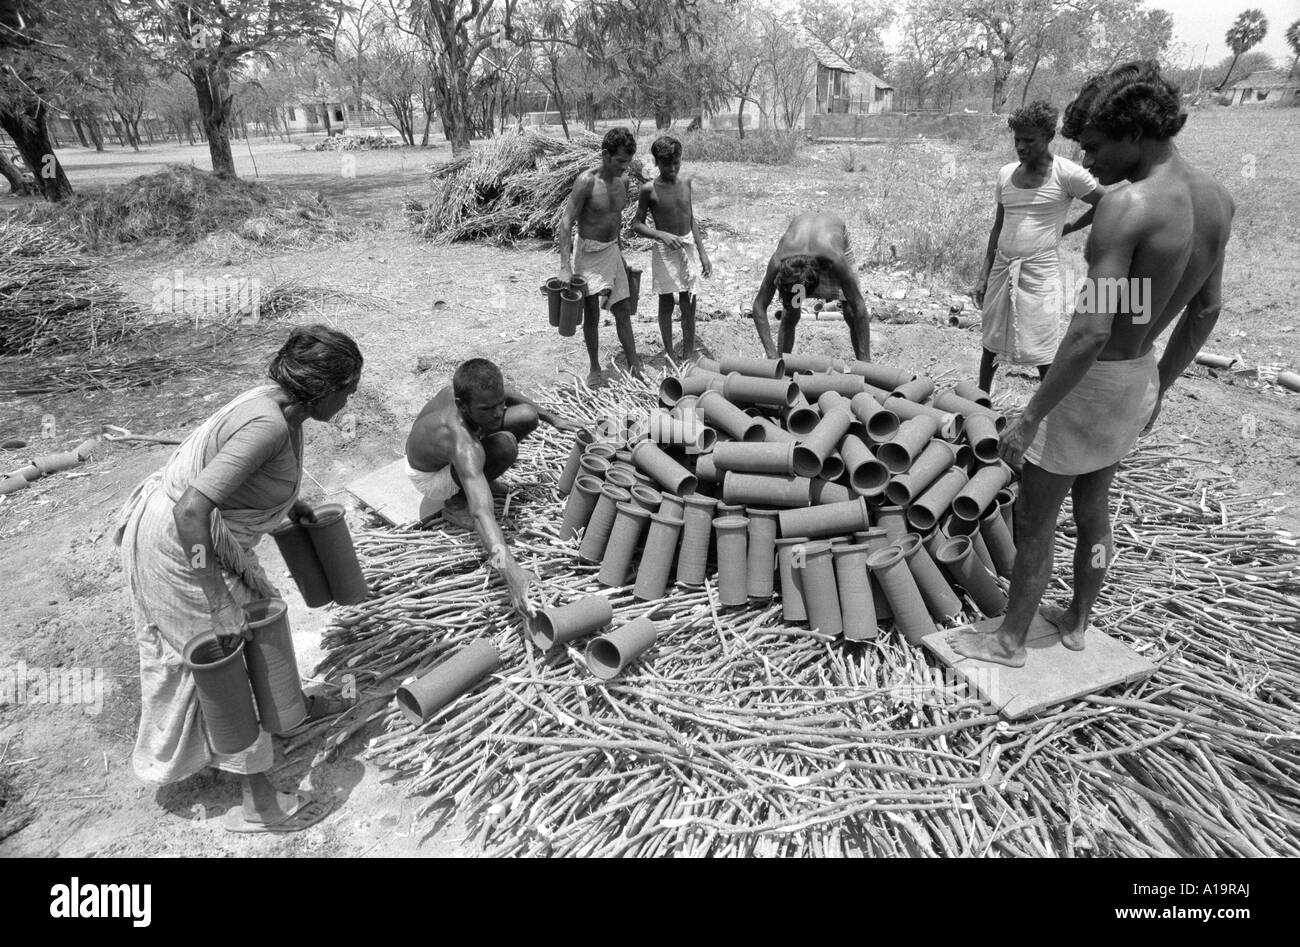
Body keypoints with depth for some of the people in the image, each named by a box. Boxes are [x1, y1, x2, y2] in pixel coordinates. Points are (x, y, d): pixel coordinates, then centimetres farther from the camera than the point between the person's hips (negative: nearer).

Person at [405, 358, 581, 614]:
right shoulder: (464, 446, -46)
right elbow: (480, 512, -56)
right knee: (505, 445, -35)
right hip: (429, 476, -7)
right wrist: (509, 569, -65)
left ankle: (482, 475, 16)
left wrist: (551, 418, 8)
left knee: (528, 416, -2)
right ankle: (455, 503, -11)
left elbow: (509, 395, 0)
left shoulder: (472, 388, -25)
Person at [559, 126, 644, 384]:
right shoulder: (587, 181, -18)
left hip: (612, 251, 6)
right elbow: (566, 222, -19)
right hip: (589, 254, -6)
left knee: (623, 310, 7)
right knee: (591, 314, 2)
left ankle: (634, 365, 14)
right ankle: (595, 368, 18)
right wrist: (565, 265, -26)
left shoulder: (623, 181, 3)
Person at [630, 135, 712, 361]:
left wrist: (703, 253, 7)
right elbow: (636, 224, -5)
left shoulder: (685, 182, 3)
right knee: (666, 304, 6)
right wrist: (662, 235, -21)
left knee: (689, 305, 5)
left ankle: (688, 355, 16)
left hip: (688, 246, 4)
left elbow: (691, 219, 10)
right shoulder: (650, 190, -10)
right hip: (665, 250, -3)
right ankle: (668, 354, 20)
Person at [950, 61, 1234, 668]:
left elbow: (1093, 330, -30)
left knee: (1034, 520, 7)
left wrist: (1031, 417, -25)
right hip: (1140, 380, 8)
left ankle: (1010, 640, 23)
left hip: (1094, 384, -8)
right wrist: (1159, 387, 21)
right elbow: (1205, 311, 10)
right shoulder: (1216, 200, 2)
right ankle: (1076, 622, 40)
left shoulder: (1127, 206, -25)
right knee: (1093, 506, 24)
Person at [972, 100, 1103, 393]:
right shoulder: (1006, 173, 7)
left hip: (1040, 273, -5)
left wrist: (1066, 228, 5)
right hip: (1002, 268, 5)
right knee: (991, 341, 13)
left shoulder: (1066, 174, -8)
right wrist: (984, 276, 9)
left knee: (1043, 352, -2)